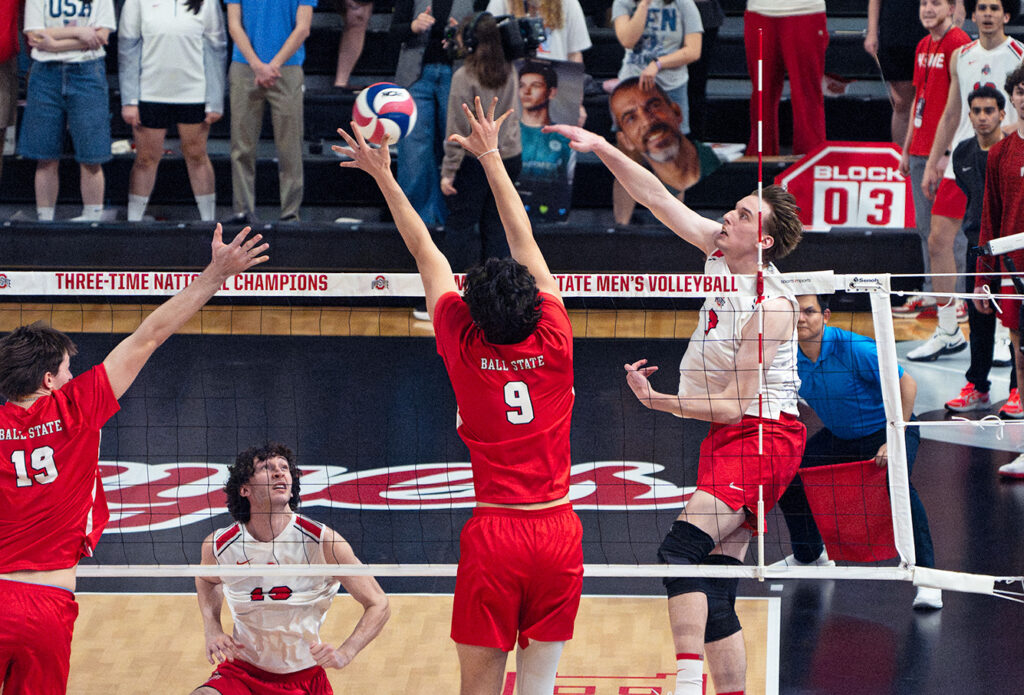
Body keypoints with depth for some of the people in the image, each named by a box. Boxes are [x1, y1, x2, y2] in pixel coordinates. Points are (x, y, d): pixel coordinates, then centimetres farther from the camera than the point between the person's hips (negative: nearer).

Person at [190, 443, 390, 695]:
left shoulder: (324, 542, -16)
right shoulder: (218, 545, -10)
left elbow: (378, 605, -9)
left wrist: (344, 653, -25)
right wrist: (212, 631, -1)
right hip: (242, 672, -1)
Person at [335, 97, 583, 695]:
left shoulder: (465, 349, -4)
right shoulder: (554, 342, -2)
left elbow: (427, 253, 8)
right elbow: (524, 239, 9)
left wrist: (384, 176, 17)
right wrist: (491, 157, 19)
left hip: (493, 533, -1)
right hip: (559, 531, 2)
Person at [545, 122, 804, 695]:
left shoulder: (773, 306, -18)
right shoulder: (719, 251, 4)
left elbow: (735, 404, -17)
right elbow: (658, 198, 9)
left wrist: (658, 401, -15)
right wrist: (603, 148, 1)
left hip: (763, 436, -9)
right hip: (726, 438, 9)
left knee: (683, 549, -25)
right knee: (715, 593, 4)